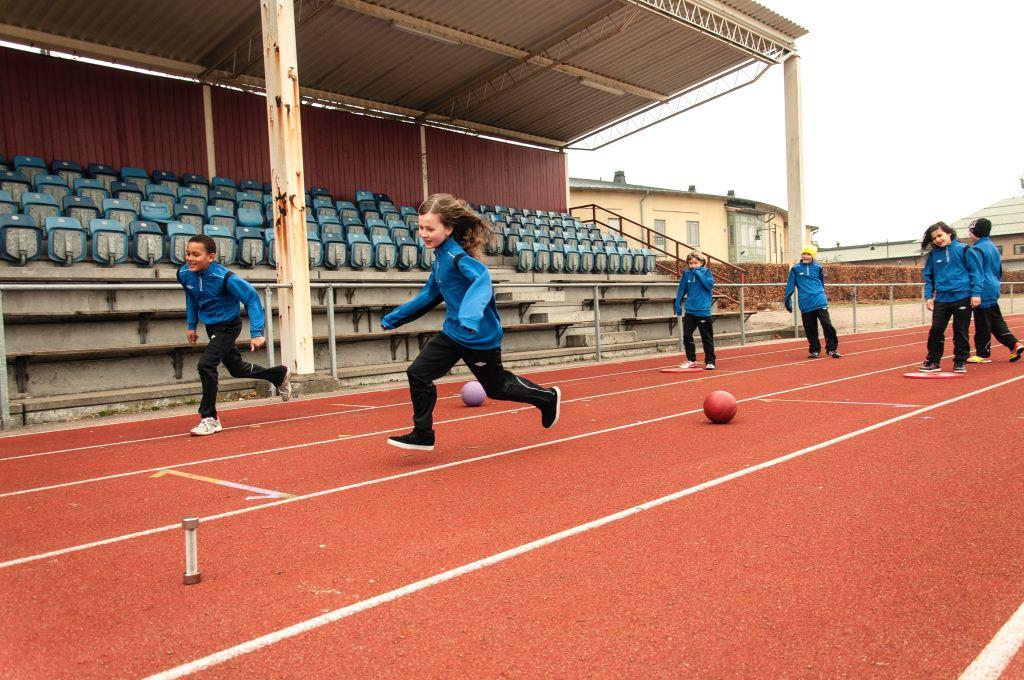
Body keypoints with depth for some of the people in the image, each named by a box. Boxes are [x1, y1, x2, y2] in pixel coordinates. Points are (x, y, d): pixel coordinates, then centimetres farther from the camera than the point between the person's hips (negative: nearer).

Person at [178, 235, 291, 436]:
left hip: (228, 327, -7)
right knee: (237, 368, 19)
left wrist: (256, 332, -29)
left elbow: (252, 298, -23)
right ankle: (279, 375, 43)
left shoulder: (225, 278, -29)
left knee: (206, 365, -20)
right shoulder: (184, 274, -11)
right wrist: (191, 325, 13)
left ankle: (209, 419, -6)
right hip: (211, 327, 7)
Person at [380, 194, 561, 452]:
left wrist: (470, 314, -59)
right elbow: (430, 294, 18)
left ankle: (547, 398, 36)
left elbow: (481, 277, -43)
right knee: (418, 373, 0)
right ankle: (422, 435, 12)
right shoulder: (441, 256, 5)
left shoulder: (457, 255, -22)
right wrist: (395, 317, 23)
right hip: (453, 332, 8)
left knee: (496, 387, 11)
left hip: (479, 336, -8)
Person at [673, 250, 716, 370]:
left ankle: (710, 361, 13)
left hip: (704, 312, -3)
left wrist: (698, 273, -16)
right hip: (690, 311, 3)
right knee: (687, 336, 3)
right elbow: (682, 289, 9)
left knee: (707, 338, 3)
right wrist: (678, 304, 5)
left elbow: (710, 285, -19)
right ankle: (691, 360, 16)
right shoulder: (686, 274, 4)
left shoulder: (706, 272, -3)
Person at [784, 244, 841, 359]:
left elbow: (822, 283, 18)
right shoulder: (795, 268, 4)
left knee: (827, 324, -7)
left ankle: (832, 348, 2)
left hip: (820, 302, 0)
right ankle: (814, 350, 16)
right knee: (810, 329, 5)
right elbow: (790, 285, 7)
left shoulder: (818, 268, 7)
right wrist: (788, 300, 4)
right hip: (805, 304, 0)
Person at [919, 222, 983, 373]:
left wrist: (976, 293, -9)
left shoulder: (964, 249, -3)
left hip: (962, 297, -3)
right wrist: (928, 296, 4)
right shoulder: (933, 255, 7)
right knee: (936, 330, -2)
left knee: (961, 332, 5)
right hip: (941, 298, 3)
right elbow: (928, 276, 13)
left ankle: (960, 362, 17)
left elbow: (975, 271, -3)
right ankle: (933, 362, 9)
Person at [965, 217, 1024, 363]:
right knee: (996, 320, 16)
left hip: (983, 292, -10)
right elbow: (999, 271, 22)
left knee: (982, 325, -2)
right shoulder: (993, 247, 14)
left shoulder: (977, 249, -15)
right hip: (994, 290, 10)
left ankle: (983, 354, 3)